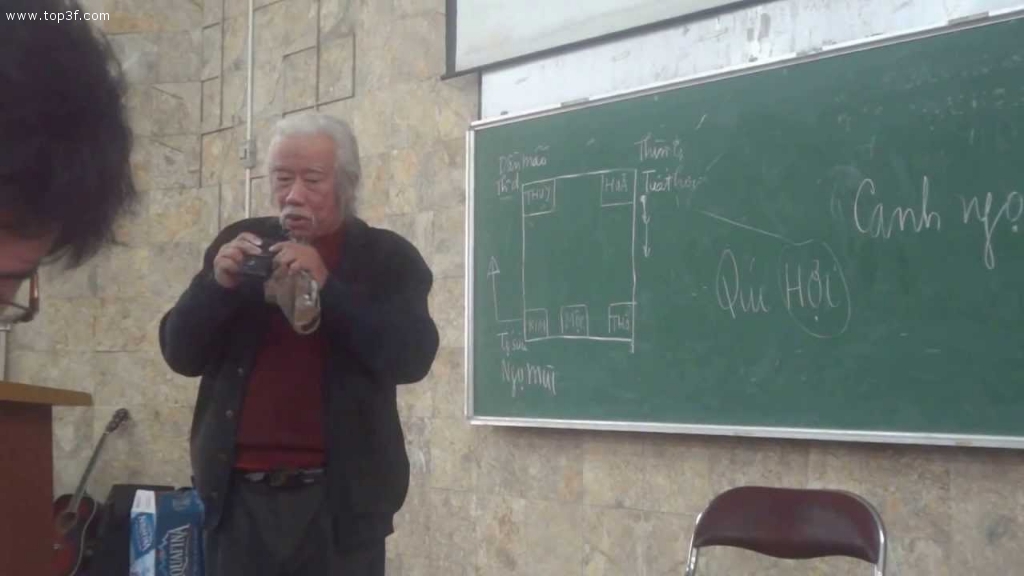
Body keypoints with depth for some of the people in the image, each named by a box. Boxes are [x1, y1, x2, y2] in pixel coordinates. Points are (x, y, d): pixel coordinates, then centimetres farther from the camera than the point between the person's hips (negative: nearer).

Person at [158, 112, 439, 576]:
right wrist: (218, 283, -12)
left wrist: (327, 287, -19)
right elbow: (181, 354, 6)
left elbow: (413, 358, -10)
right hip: (239, 493, 2)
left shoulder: (387, 258, 3)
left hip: (340, 496, -2)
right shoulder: (240, 244, 9)